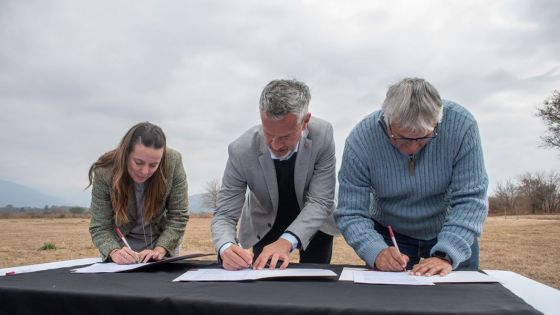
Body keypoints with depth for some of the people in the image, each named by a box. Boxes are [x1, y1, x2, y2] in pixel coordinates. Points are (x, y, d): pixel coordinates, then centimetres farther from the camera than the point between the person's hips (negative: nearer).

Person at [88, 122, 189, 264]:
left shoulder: (173, 162, -23)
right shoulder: (104, 172, -22)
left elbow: (178, 215, -14)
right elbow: (100, 227, -15)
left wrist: (160, 250, -25)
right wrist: (114, 252, -33)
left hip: (163, 241, -1)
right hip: (122, 243, 1)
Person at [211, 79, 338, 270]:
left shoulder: (322, 136, -29)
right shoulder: (241, 150, -29)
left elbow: (320, 201, -29)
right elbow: (224, 215, -24)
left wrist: (287, 241, -45)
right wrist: (226, 248, -47)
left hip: (313, 223, 0)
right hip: (265, 226, 0)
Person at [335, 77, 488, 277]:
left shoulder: (461, 125, -25)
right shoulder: (360, 141, -27)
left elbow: (469, 199, -23)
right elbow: (350, 214, -23)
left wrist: (446, 256, -35)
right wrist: (377, 252, -40)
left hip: (451, 233, 1)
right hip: (389, 235, 0)